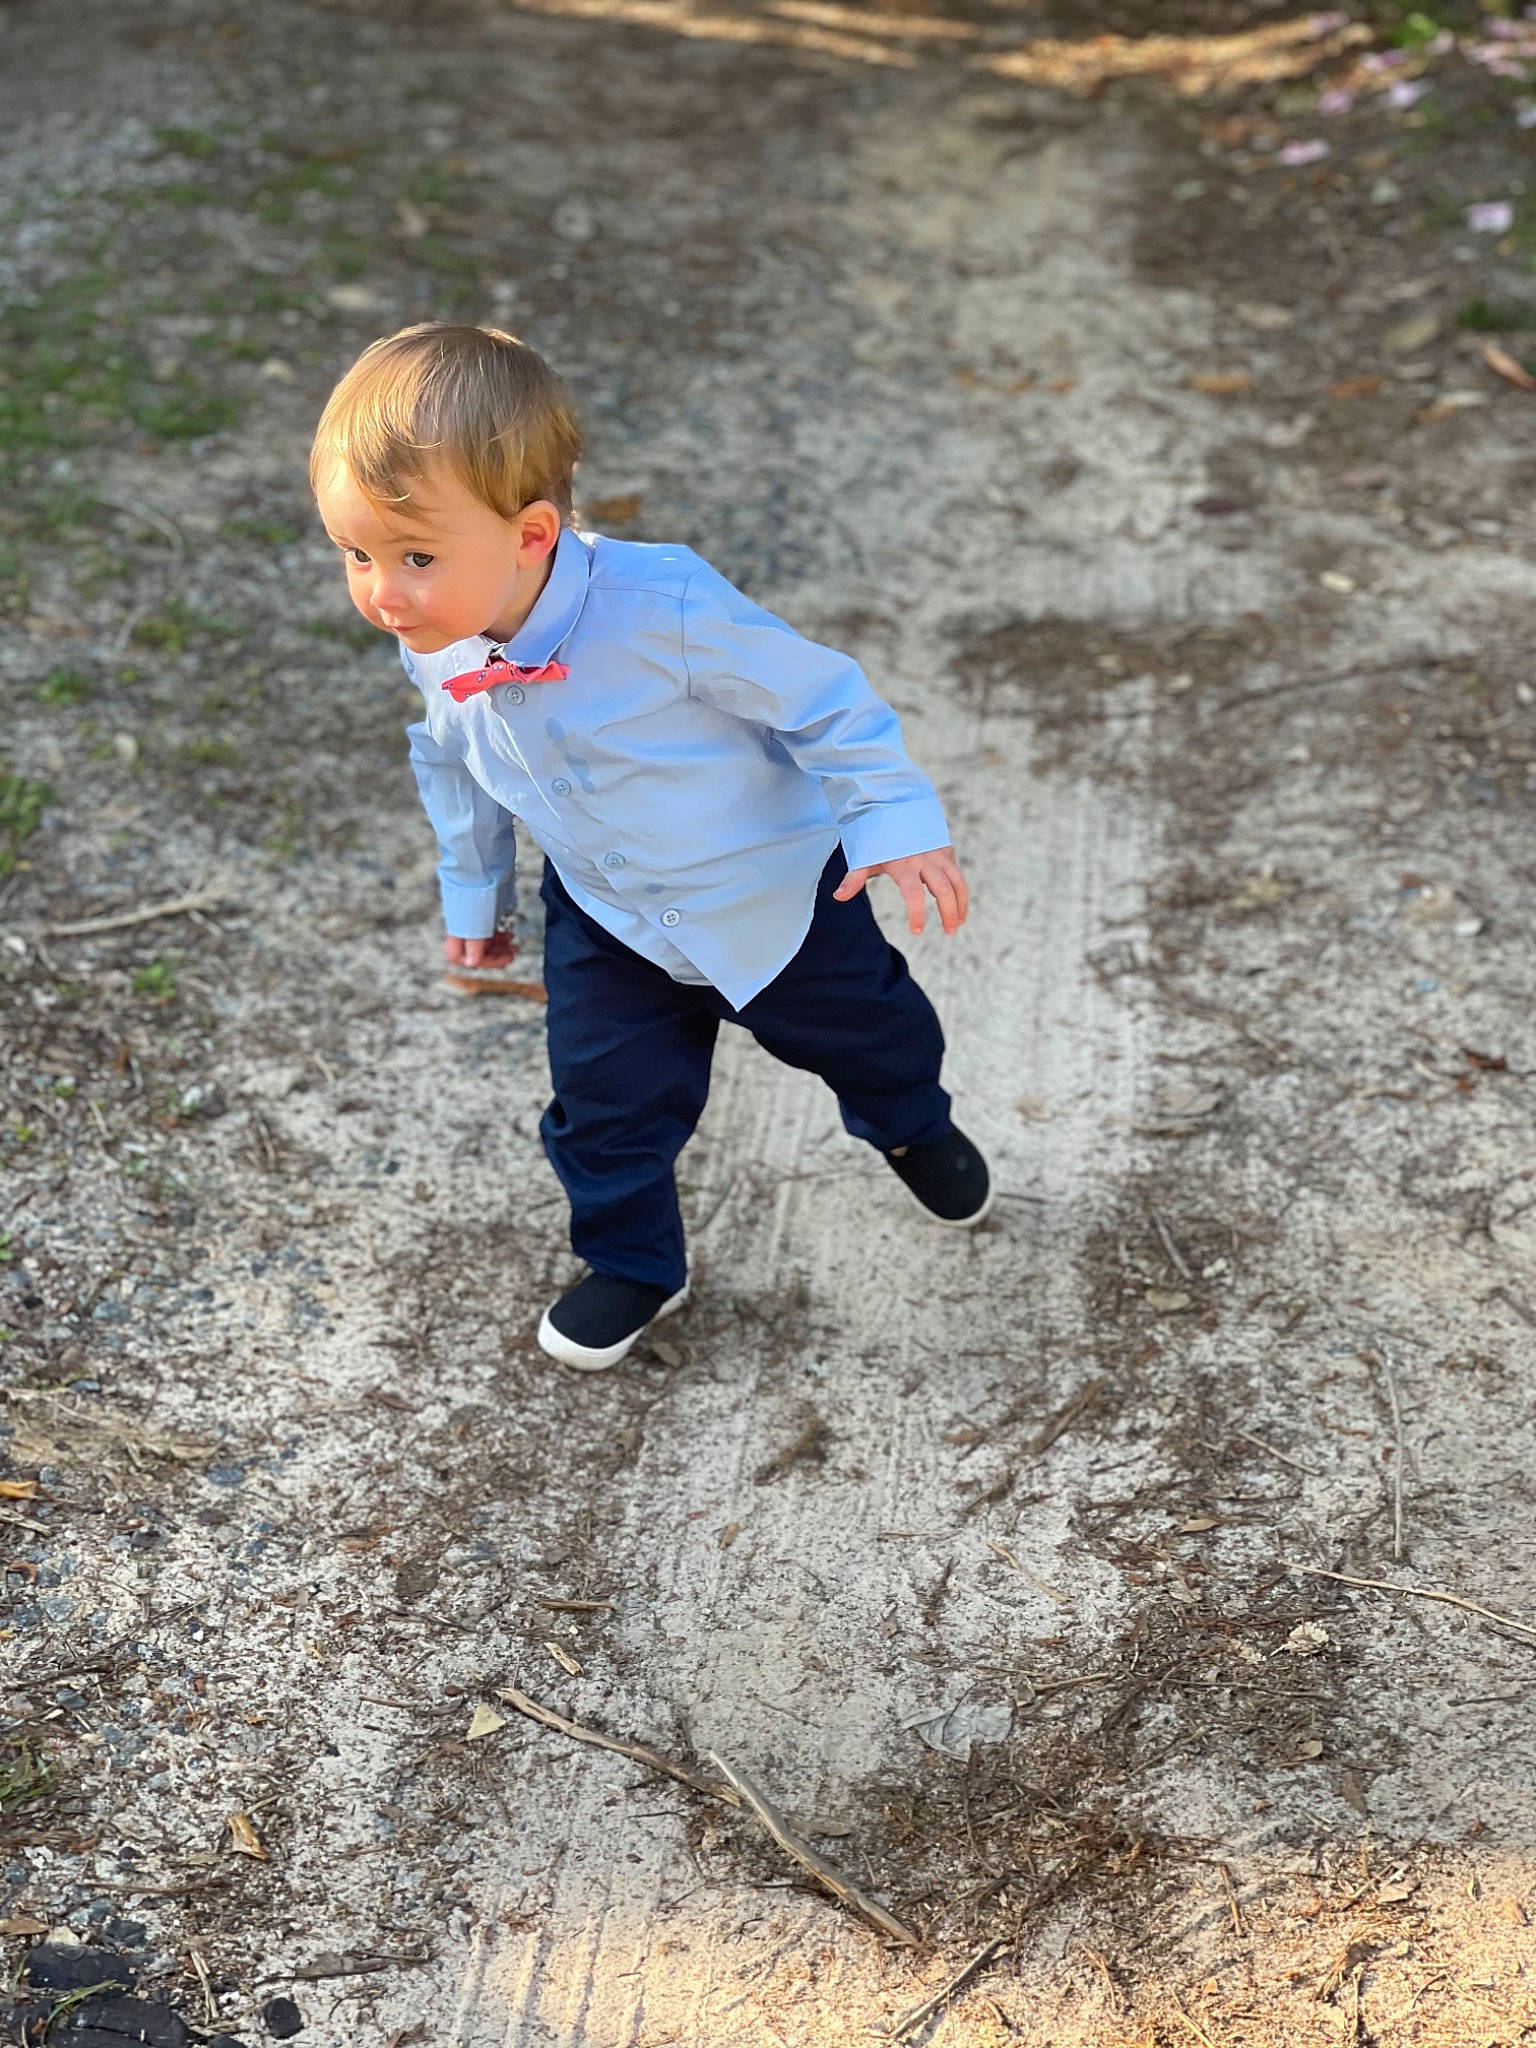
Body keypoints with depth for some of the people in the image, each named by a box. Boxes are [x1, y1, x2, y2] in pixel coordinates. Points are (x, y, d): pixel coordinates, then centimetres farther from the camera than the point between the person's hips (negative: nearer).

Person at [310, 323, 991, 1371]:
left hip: (774, 887, -3)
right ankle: (634, 1265, 33)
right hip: (607, 923, 3)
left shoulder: (665, 607, -39)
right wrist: (474, 888, 15)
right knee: (606, 1104, 5)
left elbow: (818, 695, -26)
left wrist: (894, 820, -23)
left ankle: (913, 1124, 57)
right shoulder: (433, 650, -18)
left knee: (859, 1026, 22)